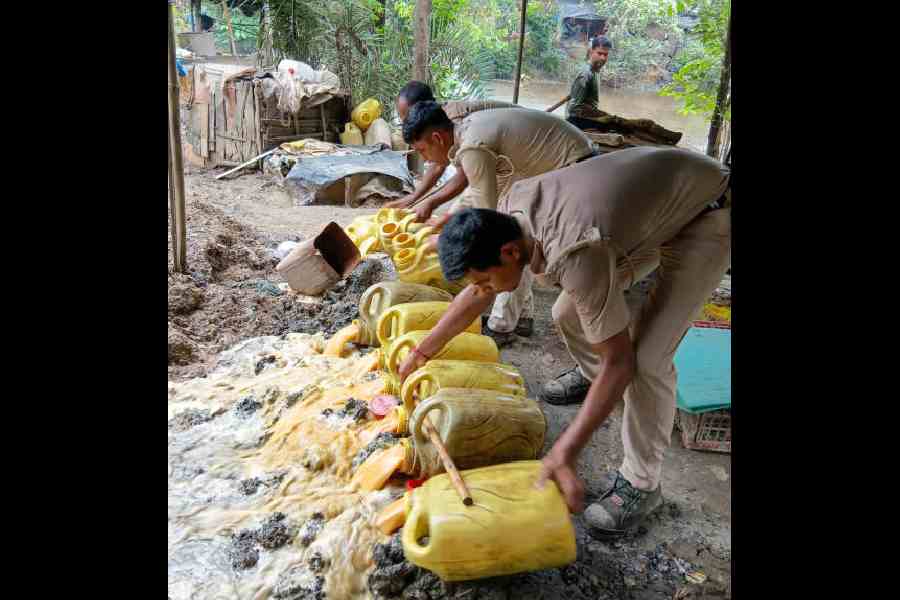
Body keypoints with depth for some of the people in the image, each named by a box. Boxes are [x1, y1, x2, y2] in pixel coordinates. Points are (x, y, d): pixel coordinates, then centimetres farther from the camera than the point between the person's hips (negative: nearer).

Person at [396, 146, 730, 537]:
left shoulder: (576, 257, -39)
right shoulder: (515, 208, -15)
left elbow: (620, 362, -32)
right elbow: (477, 293, 0)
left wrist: (564, 454, -31)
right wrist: (425, 349, 7)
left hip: (708, 218, -8)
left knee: (646, 359, -18)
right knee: (568, 314, 9)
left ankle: (640, 484, 2)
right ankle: (591, 375, 42)